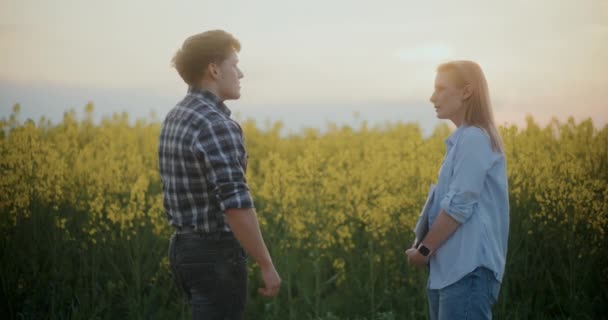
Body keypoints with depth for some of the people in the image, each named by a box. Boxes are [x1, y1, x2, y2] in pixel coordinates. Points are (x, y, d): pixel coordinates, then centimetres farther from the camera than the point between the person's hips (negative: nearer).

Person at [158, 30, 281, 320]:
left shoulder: (174, 118, 10)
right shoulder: (216, 125, -20)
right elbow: (235, 204, -25)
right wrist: (267, 265, -19)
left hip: (184, 248, 9)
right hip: (217, 255, -9)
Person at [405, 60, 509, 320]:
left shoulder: (474, 138, -11)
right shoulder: (464, 139, 18)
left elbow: (459, 206, -17)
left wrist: (425, 249, -8)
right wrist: (423, 244, 7)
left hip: (468, 269, -10)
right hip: (453, 268, 10)